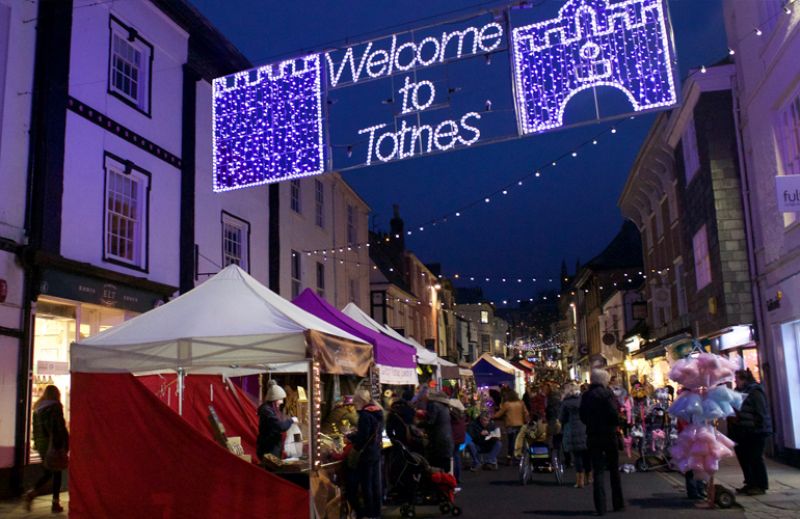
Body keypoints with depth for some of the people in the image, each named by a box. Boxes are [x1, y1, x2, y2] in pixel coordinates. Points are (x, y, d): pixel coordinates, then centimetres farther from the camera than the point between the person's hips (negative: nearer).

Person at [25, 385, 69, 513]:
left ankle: (32, 493, -5)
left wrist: (36, 443, 20)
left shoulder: (37, 408, 10)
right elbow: (61, 427, -15)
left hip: (41, 444, 6)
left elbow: (35, 428, 14)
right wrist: (66, 444, -13)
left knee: (47, 473, 16)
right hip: (54, 444, -6)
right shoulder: (56, 406, -11)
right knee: (57, 474, 4)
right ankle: (55, 503, 6)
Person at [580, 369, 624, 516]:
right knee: (614, 469, 14)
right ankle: (618, 503, 22)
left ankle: (600, 507, -1)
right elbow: (613, 414, -16)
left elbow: (582, 417, 6)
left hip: (592, 436, 3)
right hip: (608, 434, -2)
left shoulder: (585, 396, 3)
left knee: (598, 471, 4)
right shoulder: (607, 393, -10)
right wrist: (615, 425, 3)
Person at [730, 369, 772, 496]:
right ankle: (751, 484, 20)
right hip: (746, 432, 9)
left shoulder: (755, 392, -13)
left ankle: (761, 485, 6)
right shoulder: (741, 392, 13)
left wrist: (758, 428, -19)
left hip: (756, 432, -9)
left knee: (755, 458, -3)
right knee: (745, 458, 11)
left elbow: (761, 413, -17)